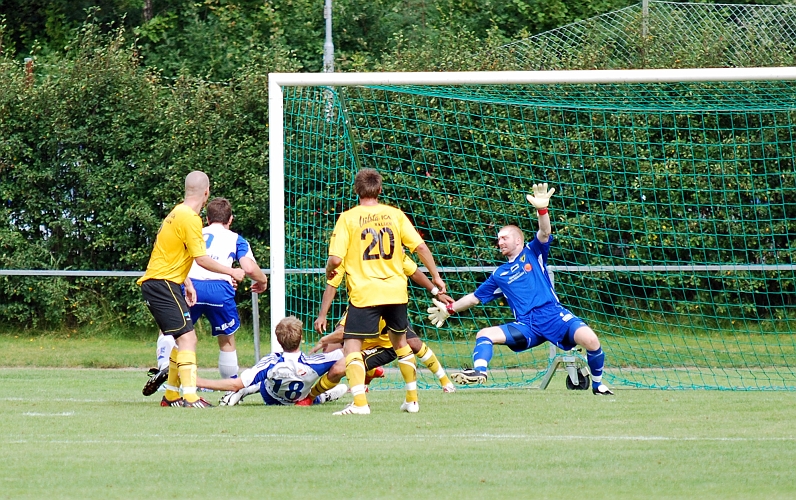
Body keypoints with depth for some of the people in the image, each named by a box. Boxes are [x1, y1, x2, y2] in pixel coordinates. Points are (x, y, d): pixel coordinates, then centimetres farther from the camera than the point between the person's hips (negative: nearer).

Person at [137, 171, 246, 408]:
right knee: (187, 337, -16)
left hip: (156, 282, 10)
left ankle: (172, 395, 23)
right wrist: (231, 272, -4)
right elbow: (202, 259, -16)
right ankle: (189, 397, -25)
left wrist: (188, 284, 23)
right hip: (162, 284, -10)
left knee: (185, 338, 16)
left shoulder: (178, 213, 16)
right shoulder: (190, 218, -15)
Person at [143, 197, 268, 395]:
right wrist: (262, 281, 26)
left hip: (190, 285, 1)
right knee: (227, 340, 16)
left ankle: (164, 367, -7)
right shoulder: (236, 239, 20)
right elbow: (249, 268, 6)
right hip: (220, 288, -1)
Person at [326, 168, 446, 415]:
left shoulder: (348, 218, -4)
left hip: (364, 293, -4)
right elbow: (420, 247, 1)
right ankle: (412, 399, 25)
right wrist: (435, 276, 12)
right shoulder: (395, 214, 5)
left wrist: (329, 272, 11)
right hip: (396, 291, 4)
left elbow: (335, 258, -11)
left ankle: (359, 402, -19)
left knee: (352, 346, -2)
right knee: (401, 343, 22)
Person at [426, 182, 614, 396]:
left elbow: (544, 233, -9)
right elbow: (475, 297, 34)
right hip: (527, 327, 4)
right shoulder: (500, 275, 23)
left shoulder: (532, 253, 11)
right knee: (484, 335, -15)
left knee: (590, 339, -28)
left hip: (553, 315, -4)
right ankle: (479, 371, -39)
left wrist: (542, 209, -27)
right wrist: (449, 309, 32)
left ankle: (598, 384, -8)